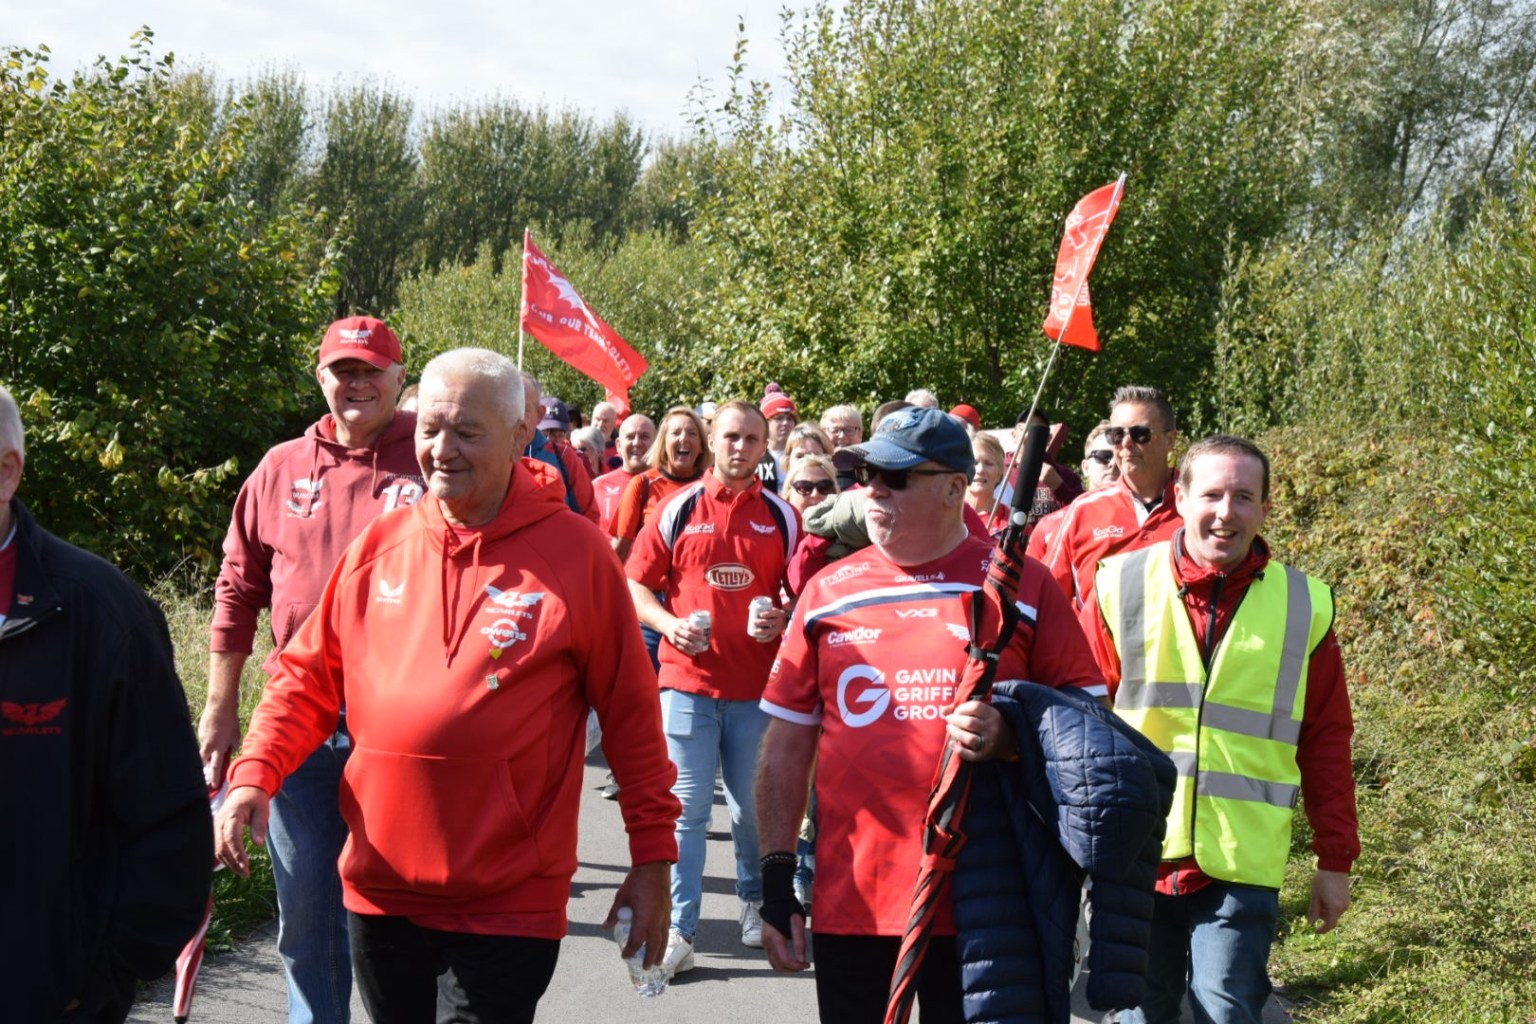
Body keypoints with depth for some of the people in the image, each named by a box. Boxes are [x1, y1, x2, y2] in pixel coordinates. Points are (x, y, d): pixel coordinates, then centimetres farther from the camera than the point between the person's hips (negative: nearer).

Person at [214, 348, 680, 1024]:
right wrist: (255, 775, -5)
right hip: (380, 892, 5)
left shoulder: (576, 553, -6)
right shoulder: (379, 545, 4)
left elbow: (631, 713, -2)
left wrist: (653, 857, -1)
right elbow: (308, 680, 11)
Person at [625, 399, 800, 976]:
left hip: (757, 684, 1)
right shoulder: (679, 510, 4)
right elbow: (636, 584, 6)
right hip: (688, 677, -1)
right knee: (686, 807, -1)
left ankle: (755, 901, 33)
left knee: (753, 806, 11)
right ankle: (679, 929, 3)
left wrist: (782, 620, -9)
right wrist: (668, 623, -11)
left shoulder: (782, 517, 6)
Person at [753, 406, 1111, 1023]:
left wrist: (1010, 734, -17)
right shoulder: (828, 591, 7)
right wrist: (776, 876, 5)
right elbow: (788, 745, 10)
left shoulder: (1021, 585, 0)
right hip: (849, 901, 2)